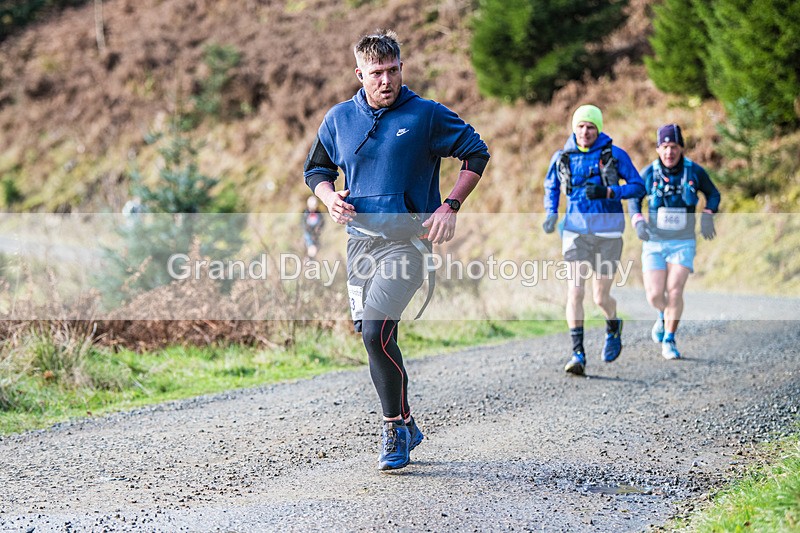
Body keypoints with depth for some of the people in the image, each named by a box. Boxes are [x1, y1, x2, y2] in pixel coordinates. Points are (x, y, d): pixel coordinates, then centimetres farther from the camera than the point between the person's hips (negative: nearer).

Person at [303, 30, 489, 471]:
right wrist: (329, 197, -2)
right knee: (372, 339, 8)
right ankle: (404, 427, 26)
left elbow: (476, 153, 3)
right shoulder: (339, 118, 8)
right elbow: (316, 169, 20)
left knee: (376, 333, -19)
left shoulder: (426, 115, -3)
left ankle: (395, 427, -3)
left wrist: (450, 207, -7)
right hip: (360, 239, 5)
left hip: (407, 239, -5)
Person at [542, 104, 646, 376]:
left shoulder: (615, 154, -2)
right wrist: (551, 213, 5)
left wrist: (608, 192, -16)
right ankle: (578, 353, -8)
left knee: (601, 298, 3)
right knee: (574, 293, -12)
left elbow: (638, 187, 0)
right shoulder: (562, 157, 4)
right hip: (576, 232, 1)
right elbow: (551, 186, 22)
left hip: (608, 233, -1)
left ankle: (613, 327, 38)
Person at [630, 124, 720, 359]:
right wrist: (638, 222, -10)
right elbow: (635, 200, 9)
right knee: (655, 296, -7)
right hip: (654, 243, 1)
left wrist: (707, 216, -9)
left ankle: (669, 341, -1)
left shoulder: (695, 171, -7)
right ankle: (664, 315, 31)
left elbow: (713, 194, 10)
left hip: (682, 244, -1)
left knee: (674, 291, -17)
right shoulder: (648, 173, -6)